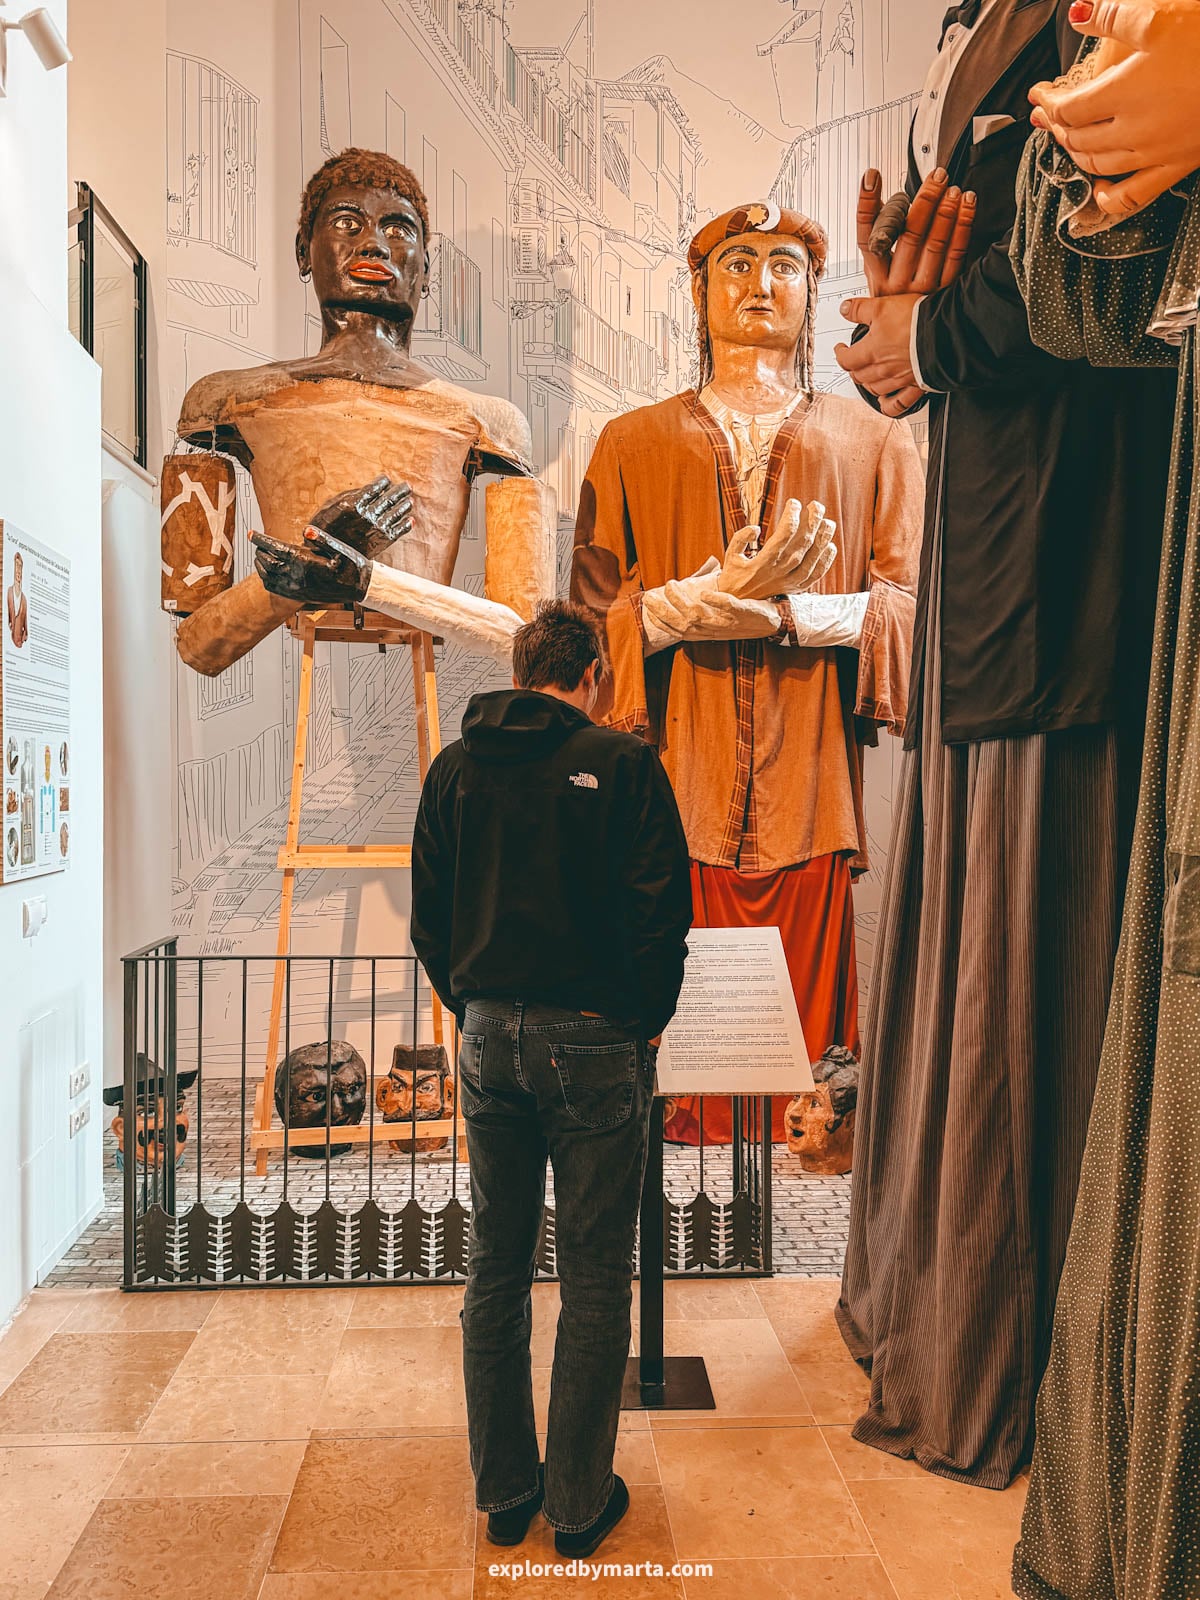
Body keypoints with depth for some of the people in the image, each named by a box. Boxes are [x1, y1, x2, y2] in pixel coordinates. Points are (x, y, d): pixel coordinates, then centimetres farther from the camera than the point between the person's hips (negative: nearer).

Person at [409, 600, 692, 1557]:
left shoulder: (454, 769, 5)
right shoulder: (621, 763, -7)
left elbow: (428, 917, 9)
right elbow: (663, 912, -10)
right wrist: (645, 1025, 2)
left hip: (488, 1039, 4)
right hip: (593, 1043, -4)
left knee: (497, 1269, 15)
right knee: (595, 1277, 8)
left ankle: (505, 1491, 28)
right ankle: (581, 1503, 21)